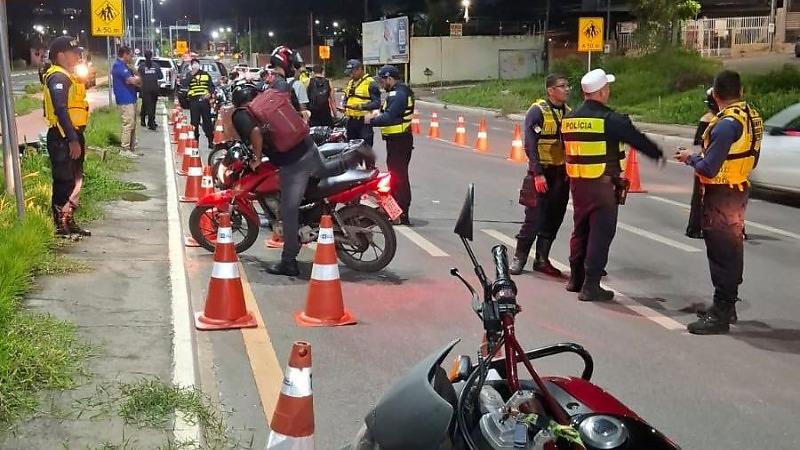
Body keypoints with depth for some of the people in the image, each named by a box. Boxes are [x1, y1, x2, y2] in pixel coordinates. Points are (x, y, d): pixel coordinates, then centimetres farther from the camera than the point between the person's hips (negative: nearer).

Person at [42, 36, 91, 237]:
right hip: (63, 138, -11)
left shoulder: (67, 77, 19)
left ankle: (69, 222, 24)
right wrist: (73, 140, -26)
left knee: (75, 181, 15)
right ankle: (61, 226, -1)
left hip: (72, 136, 11)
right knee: (64, 182, -6)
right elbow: (61, 110, -23)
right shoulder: (58, 77, -14)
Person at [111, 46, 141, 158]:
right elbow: (132, 80, -20)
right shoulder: (119, 66, -13)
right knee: (128, 124, -9)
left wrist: (135, 80, -2)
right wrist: (138, 79, 1)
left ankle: (132, 148, 19)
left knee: (132, 125, 13)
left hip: (130, 99, 10)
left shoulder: (125, 66, 19)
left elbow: (134, 81, 21)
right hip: (125, 100, -10)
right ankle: (125, 150, -6)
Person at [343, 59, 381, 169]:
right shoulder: (350, 83, 19)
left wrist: (362, 106, -26)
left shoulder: (370, 83, -6)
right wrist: (344, 106, 8)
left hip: (364, 120, -8)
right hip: (351, 120, 8)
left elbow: (377, 103, -13)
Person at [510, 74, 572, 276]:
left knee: (554, 218, 8)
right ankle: (519, 258, 8)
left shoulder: (568, 112, 9)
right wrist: (538, 174, -19)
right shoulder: (537, 111, -10)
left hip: (562, 174, 6)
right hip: (541, 172, -6)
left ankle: (542, 259, 18)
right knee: (534, 217, -5)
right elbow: (530, 144, -14)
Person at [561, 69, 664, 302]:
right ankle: (590, 286, -2)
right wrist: (658, 154, 12)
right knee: (601, 233, -1)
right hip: (603, 184, -7)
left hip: (577, 182, 7)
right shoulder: (610, 119, -13)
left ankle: (576, 279, 27)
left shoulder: (569, 118, 7)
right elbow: (637, 139, -4)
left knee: (580, 230, 18)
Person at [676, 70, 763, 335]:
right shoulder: (751, 117, 5)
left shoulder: (727, 124, -23)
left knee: (722, 253, -6)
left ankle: (720, 315, -1)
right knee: (731, 249, 18)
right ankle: (727, 305, 31)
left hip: (721, 195, -10)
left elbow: (708, 168, -25)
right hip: (739, 189, 10)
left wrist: (690, 158, -6)